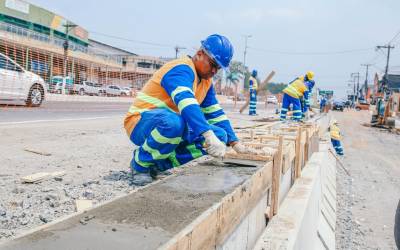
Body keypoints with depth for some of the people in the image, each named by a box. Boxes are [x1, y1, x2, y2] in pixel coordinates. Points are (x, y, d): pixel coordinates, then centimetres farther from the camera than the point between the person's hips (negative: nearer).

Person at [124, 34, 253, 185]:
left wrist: (234, 142, 0)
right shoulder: (181, 69, -19)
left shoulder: (206, 82, 10)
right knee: (174, 122, -42)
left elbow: (216, 114, 12)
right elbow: (185, 101, -38)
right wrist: (209, 135, -50)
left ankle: (160, 163, -6)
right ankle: (141, 162, -13)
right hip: (141, 123, -8)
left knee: (220, 136, -6)